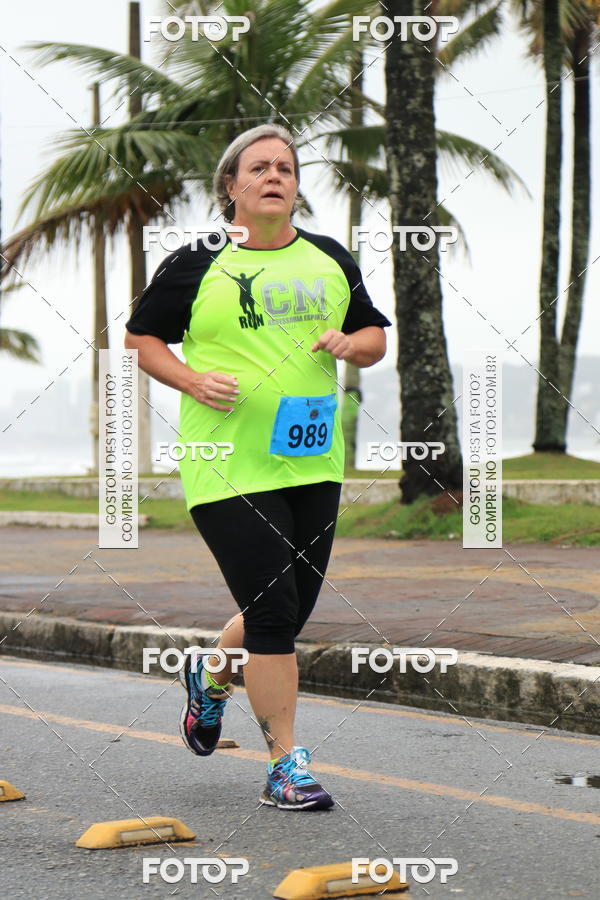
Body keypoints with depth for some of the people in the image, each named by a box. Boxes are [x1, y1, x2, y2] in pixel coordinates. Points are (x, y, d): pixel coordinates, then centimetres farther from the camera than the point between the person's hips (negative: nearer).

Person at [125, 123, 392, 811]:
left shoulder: (329, 259, 11)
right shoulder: (196, 264, -2)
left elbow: (375, 334, 18)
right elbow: (140, 339, 5)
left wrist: (352, 344, -5)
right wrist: (194, 380, -12)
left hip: (313, 464, 5)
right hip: (229, 469, -5)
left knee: (292, 608, 12)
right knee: (273, 612, -9)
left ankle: (211, 677, 44)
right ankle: (286, 767, 1)